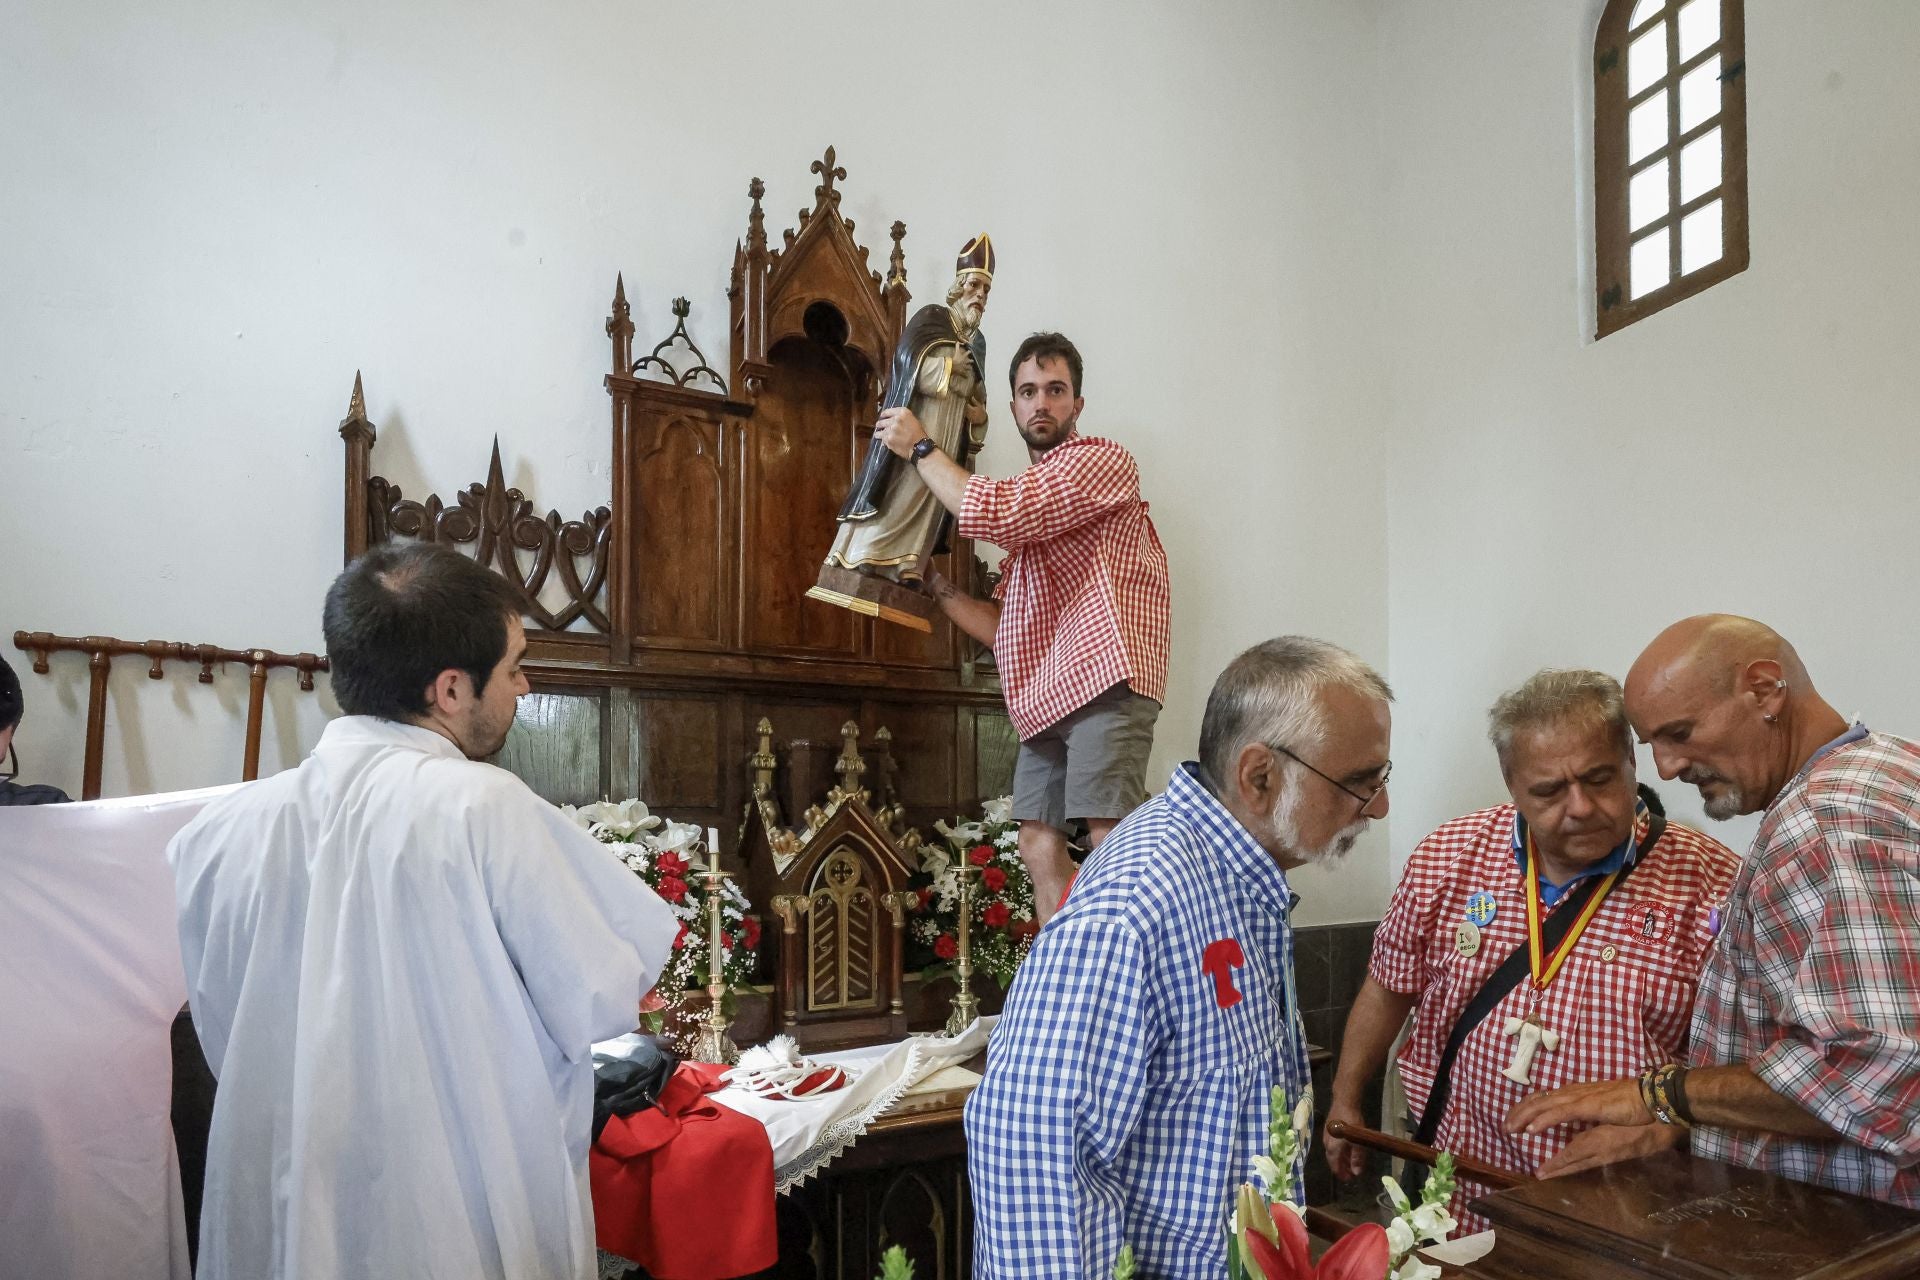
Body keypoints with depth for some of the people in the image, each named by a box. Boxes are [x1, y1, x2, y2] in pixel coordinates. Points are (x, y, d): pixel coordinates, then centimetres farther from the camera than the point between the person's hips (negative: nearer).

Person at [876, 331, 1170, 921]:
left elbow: (989, 513, -15)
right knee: (1040, 849, 5)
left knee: (1110, 844, -15)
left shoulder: (1103, 460, 1)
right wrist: (934, 585, 10)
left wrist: (919, 448, -1)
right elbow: (1002, 628, 23)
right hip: (1046, 696, 8)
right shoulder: (1025, 500, 26)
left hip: (1103, 679, -8)